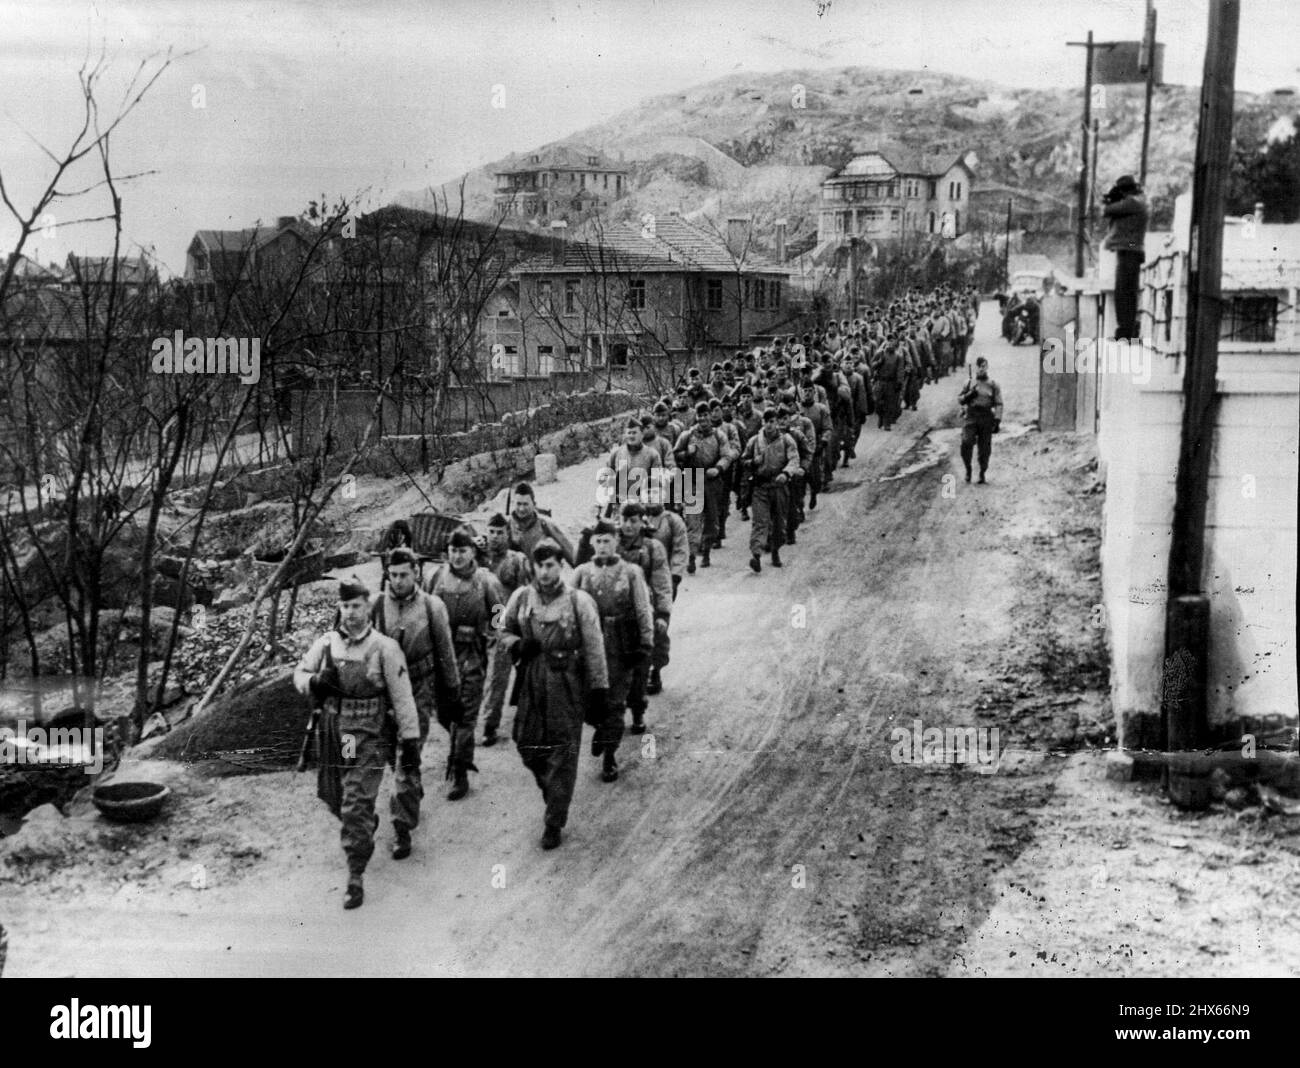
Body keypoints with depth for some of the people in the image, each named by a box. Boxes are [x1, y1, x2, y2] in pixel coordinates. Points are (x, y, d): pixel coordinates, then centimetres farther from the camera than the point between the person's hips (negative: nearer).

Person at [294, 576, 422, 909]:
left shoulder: (385, 648, -10)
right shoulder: (326, 643, 2)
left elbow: (402, 699, -8)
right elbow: (299, 674, 12)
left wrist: (410, 744, -8)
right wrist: (317, 681, -13)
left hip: (368, 737, -5)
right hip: (332, 732, 5)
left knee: (356, 807, -9)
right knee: (334, 799, 19)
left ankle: (356, 876, 2)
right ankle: (368, 826, 51)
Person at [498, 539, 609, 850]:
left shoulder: (579, 601, -7)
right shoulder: (521, 597, 2)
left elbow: (594, 649, -4)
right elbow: (504, 630, 17)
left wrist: (599, 692, -5)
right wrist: (517, 644, -6)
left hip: (567, 685, -3)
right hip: (531, 684, 3)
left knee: (562, 756, 0)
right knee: (528, 747, 8)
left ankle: (555, 824, 12)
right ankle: (553, 792, 39)